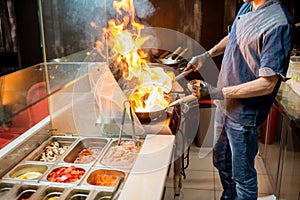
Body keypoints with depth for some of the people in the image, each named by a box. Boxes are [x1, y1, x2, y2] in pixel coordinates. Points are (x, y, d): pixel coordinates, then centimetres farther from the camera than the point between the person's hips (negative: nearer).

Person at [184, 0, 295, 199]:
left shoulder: (278, 24, -24)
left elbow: (267, 84, -26)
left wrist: (217, 93, -24)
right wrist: (206, 55, 12)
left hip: (243, 115, -9)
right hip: (224, 106, 9)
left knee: (242, 175, 11)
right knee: (221, 162, 26)